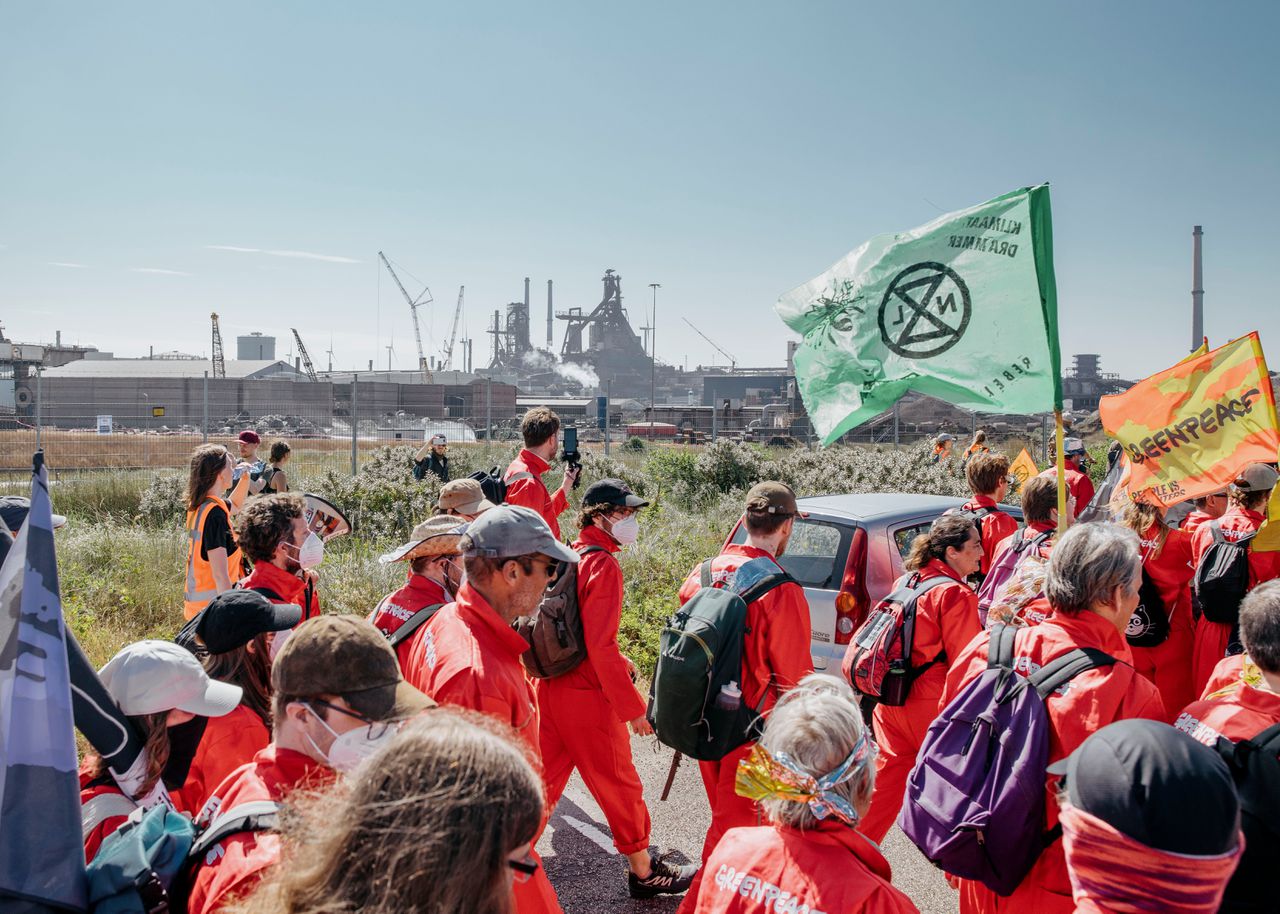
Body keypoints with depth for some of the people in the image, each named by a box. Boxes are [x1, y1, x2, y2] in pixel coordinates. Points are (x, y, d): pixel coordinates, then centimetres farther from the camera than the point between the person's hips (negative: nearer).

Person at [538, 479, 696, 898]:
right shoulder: (603, 566, -19)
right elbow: (600, 647, -23)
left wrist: (617, 660, 21)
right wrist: (633, 707, -18)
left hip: (550, 687, 8)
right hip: (587, 697, -8)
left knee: (544, 780, 18)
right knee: (619, 786, 8)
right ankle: (644, 874, 23)